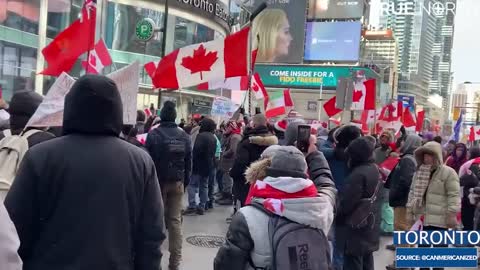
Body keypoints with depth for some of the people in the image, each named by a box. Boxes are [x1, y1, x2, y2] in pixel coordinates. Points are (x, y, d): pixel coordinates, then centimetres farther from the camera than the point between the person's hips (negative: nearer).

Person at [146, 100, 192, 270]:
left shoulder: (153, 134, -10)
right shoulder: (184, 135, 1)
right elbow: (189, 161, 5)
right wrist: (185, 181, 13)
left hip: (158, 181, -2)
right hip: (177, 182, 3)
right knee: (175, 220, 5)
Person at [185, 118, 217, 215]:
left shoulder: (201, 136, -14)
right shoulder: (213, 138, 12)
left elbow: (196, 150, -20)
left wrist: (193, 162, -12)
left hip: (199, 165, -8)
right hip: (208, 166, 8)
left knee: (192, 185, -4)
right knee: (204, 186, 13)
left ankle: (192, 206, -12)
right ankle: (202, 207, 15)